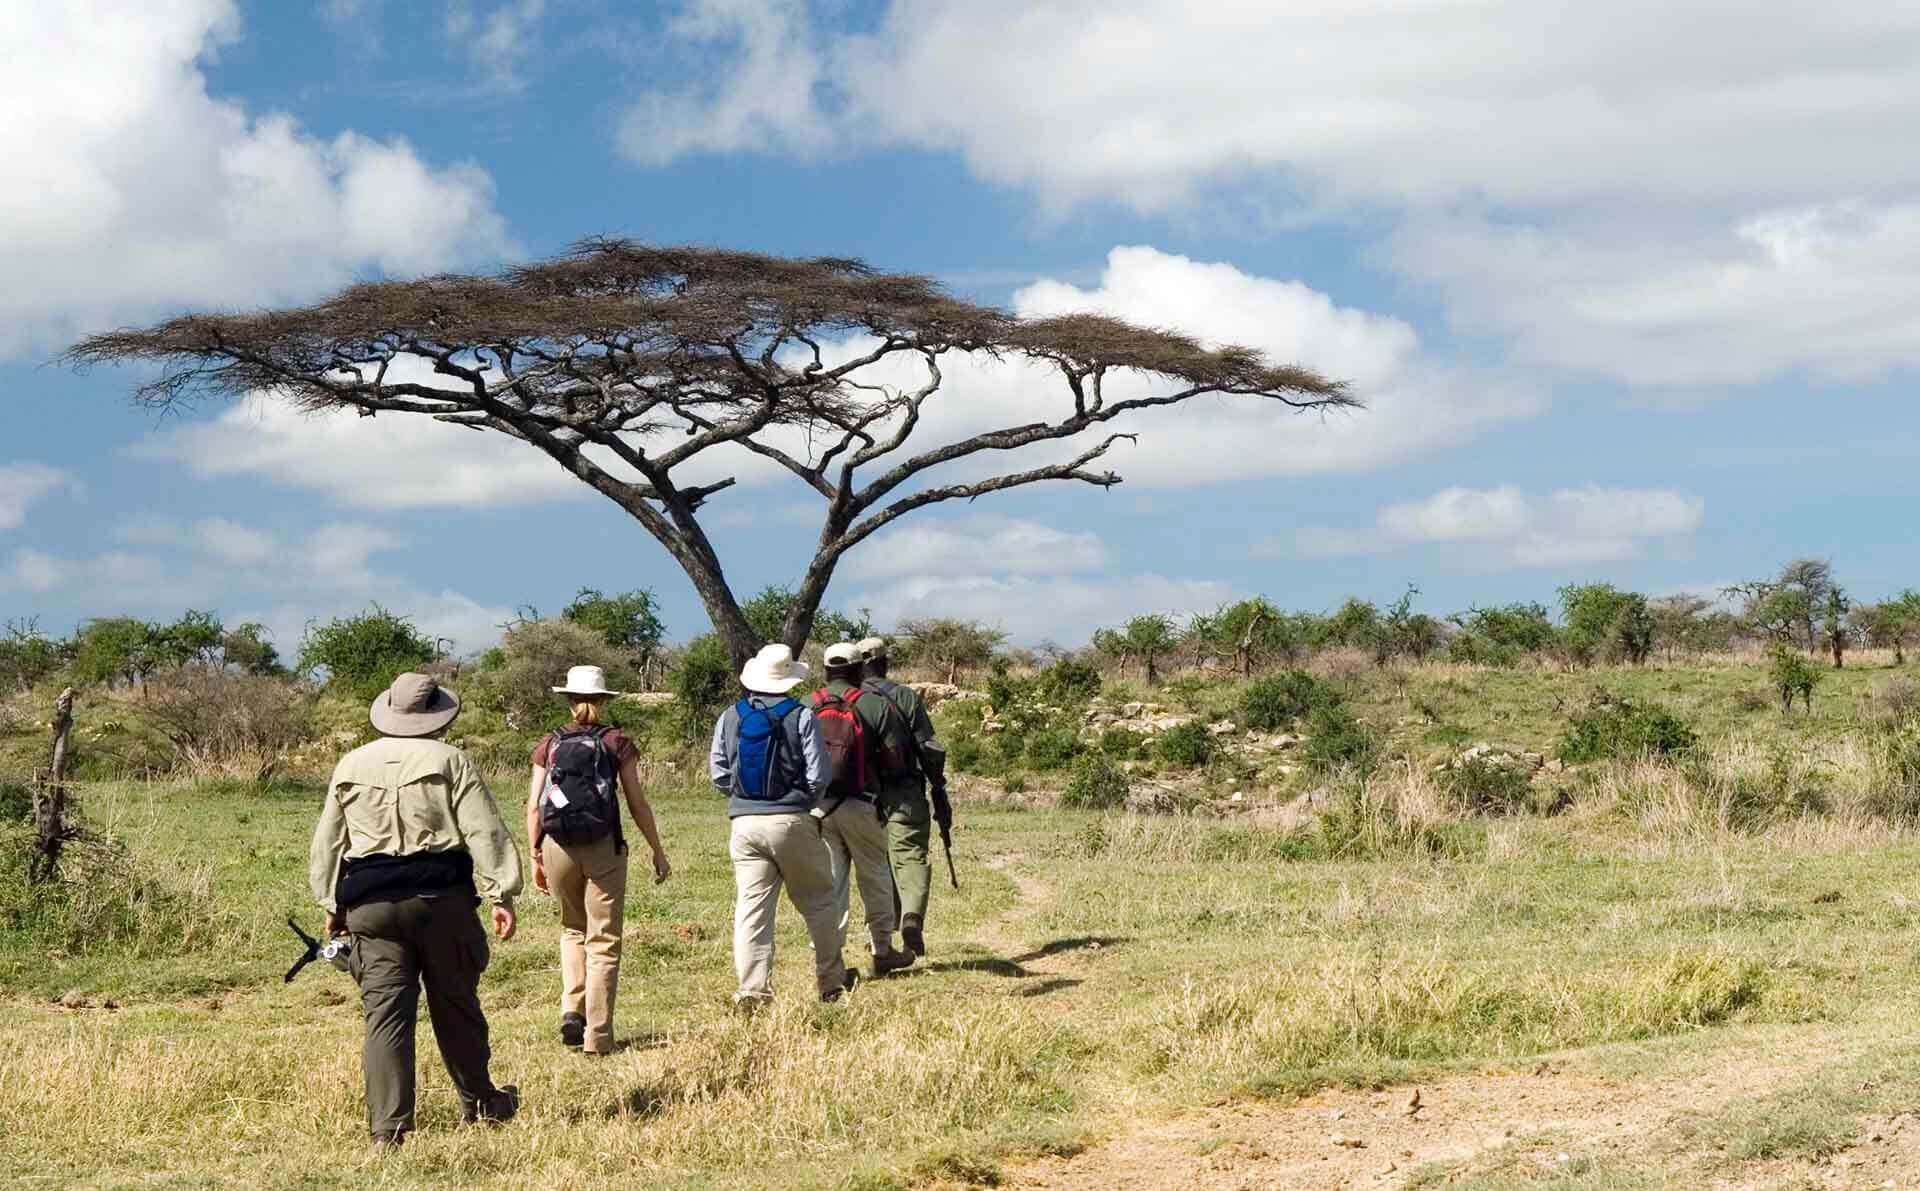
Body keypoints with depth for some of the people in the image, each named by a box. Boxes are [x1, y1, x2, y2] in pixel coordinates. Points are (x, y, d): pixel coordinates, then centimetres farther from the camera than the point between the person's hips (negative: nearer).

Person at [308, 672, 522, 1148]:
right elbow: (484, 832, -7)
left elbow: (326, 844, 16)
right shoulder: (448, 761, -1)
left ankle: (388, 1124, -4)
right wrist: (501, 895, -6)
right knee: (456, 1005, 12)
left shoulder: (350, 767, 11)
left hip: (371, 905, 2)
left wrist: (331, 904, 25)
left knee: (386, 1011, 1)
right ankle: (478, 1101, 27)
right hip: (441, 898, -2)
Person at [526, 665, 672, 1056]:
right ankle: (597, 1035, 3)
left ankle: (572, 1009, 8)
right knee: (603, 942, 6)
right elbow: (637, 805, 0)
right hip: (604, 848, -2)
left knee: (573, 929, 23)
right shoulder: (617, 743, 0)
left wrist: (535, 857, 12)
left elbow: (533, 808, 3)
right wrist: (658, 851, 9)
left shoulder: (549, 745, 5)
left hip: (558, 848, 2)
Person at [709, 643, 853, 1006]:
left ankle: (753, 988, -3)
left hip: (744, 822, 3)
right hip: (792, 820, -3)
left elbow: (718, 774, 6)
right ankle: (831, 980, 20)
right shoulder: (801, 717, -5)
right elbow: (820, 775, -8)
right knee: (818, 901, 12)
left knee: (750, 905, 3)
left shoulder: (730, 718, 4)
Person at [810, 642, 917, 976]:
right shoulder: (875, 706, -3)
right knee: (875, 876, 12)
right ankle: (883, 951, 21)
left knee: (828, 880, 8)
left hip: (816, 805, 2)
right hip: (860, 805, -2)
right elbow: (896, 759, -4)